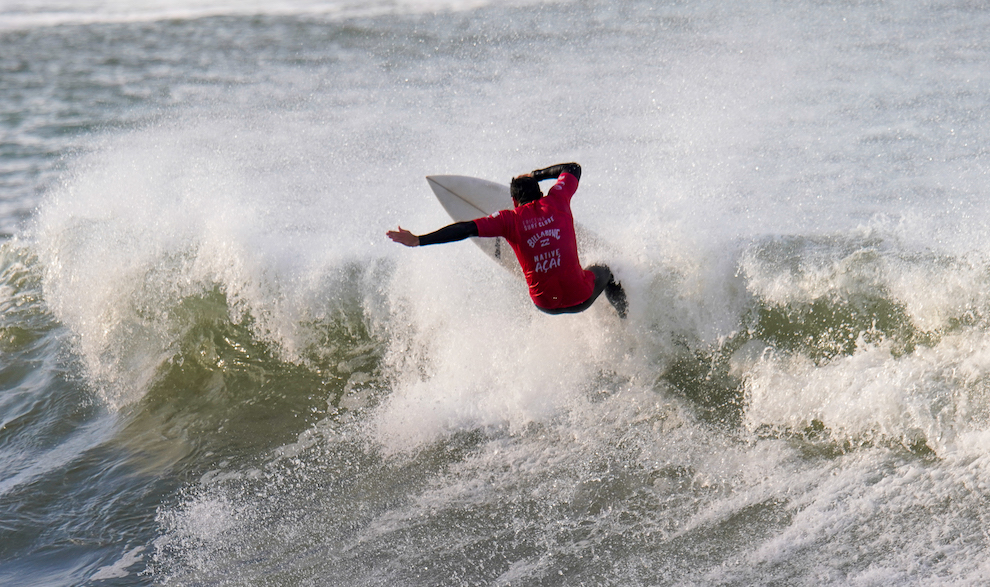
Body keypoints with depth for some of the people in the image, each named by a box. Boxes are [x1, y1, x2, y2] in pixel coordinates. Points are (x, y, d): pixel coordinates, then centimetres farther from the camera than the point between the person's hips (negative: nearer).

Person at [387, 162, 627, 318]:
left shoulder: (509, 219, -7)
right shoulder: (556, 201, -2)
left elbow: (465, 229, -15)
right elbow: (573, 169, 18)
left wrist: (418, 241, -17)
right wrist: (537, 174, 27)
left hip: (546, 304, 0)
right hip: (580, 298, 0)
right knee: (602, 271, 37)